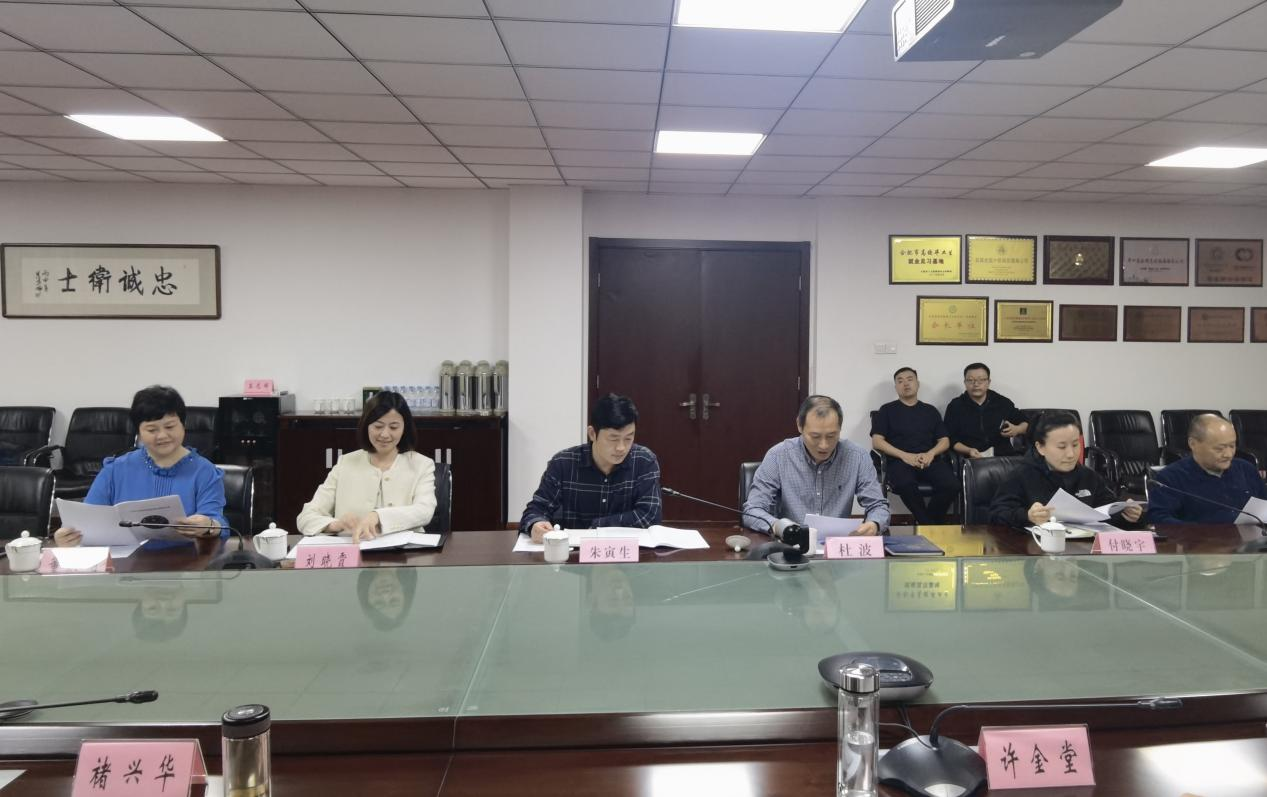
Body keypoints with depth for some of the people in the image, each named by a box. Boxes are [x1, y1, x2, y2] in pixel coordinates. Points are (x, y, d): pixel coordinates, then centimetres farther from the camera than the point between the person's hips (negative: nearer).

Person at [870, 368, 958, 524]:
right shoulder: (887, 410, 13)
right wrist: (905, 455, -11)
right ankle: (929, 525, -15)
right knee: (906, 485, -38)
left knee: (951, 485, -28)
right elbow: (877, 441, 3)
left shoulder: (930, 410, 22)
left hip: (930, 460, 3)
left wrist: (930, 454, -6)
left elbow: (945, 441, 17)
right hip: (899, 460, -3)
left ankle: (925, 524, -7)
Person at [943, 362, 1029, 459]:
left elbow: (1025, 423, 27)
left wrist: (1017, 430, 4)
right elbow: (950, 439, 4)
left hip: (1004, 456, 2)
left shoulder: (1003, 403, 15)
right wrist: (968, 451, -13)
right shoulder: (955, 406, 8)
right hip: (972, 460, -2)